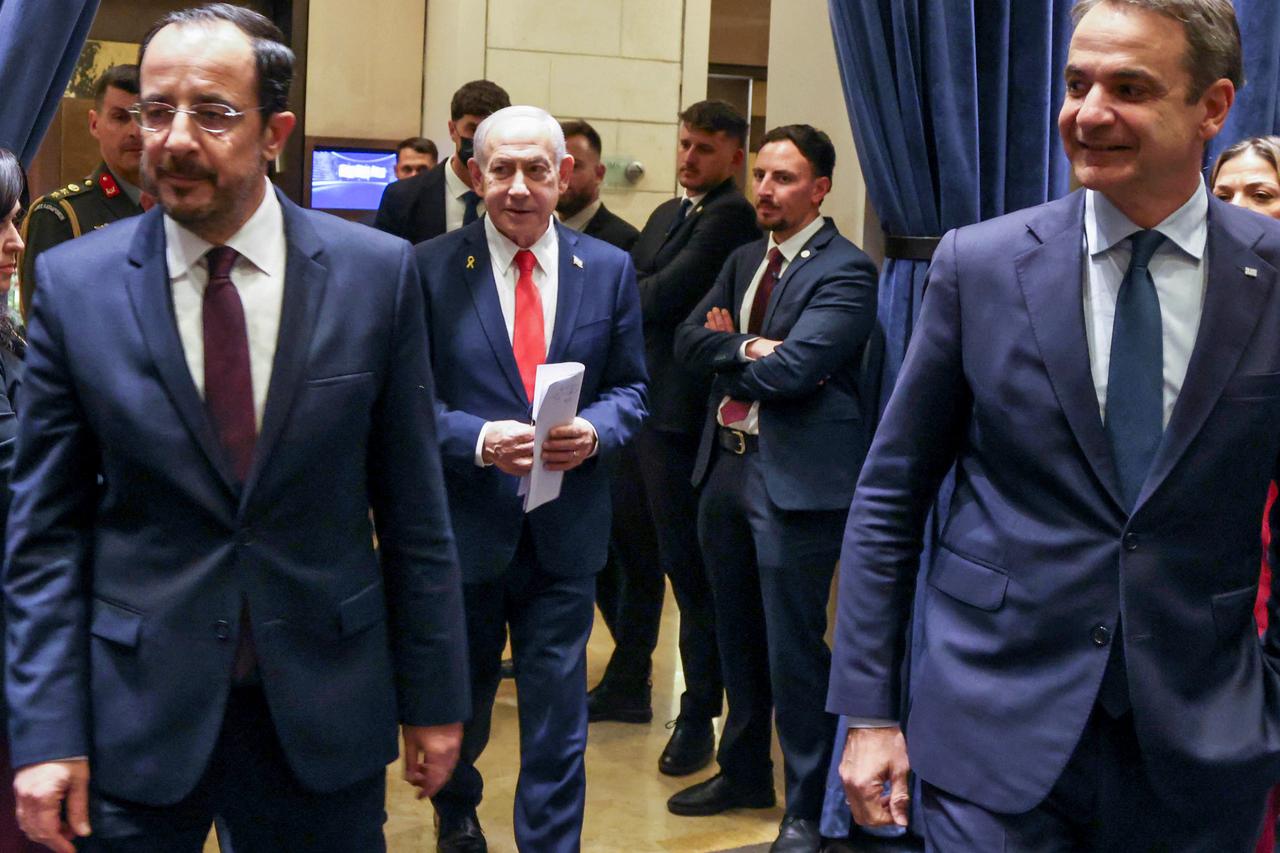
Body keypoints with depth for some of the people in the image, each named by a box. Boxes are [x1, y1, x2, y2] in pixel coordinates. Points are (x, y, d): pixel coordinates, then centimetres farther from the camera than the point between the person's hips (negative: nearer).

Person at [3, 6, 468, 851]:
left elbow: (413, 507, -1)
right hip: (135, 718, 0)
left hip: (327, 712, 0)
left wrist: (434, 696, 2)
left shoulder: (378, 272, -6)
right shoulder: (74, 283, -5)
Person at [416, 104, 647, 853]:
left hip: (565, 532, 0)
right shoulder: (429, 269, -6)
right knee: (460, 705, 22)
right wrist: (477, 440, -23)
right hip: (464, 526, 0)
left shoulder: (610, 269, 2)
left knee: (558, 720, 4)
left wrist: (594, 431, -15)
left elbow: (631, 388, 6)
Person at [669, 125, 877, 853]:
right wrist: (748, 347, -13)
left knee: (794, 647, -1)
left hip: (797, 477, -8)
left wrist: (727, 357, -4)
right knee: (738, 635, 19)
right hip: (726, 464, 8)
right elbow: (689, 337, 5)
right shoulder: (744, 261, 15)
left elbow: (792, 367, -22)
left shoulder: (846, 270, -11)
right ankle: (744, 771, 36)